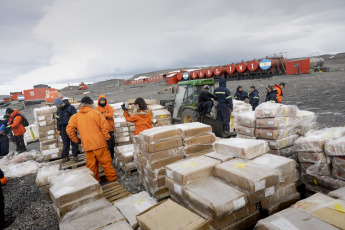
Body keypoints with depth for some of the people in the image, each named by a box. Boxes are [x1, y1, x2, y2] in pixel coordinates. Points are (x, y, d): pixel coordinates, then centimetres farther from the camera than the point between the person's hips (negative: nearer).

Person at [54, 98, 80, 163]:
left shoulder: (70, 107, -8)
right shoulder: (58, 110, 12)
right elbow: (58, 120, 19)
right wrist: (58, 129, 16)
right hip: (63, 128, 5)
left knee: (73, 142, 0)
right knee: (65, 143, 7)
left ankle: (75, 155, 9)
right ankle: (65, 156, 15)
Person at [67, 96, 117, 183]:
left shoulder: (75, 116, 4)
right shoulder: (96, 113, -7)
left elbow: (69, 130, 1)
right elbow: (104, 127, -9)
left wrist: (76, 140, 11)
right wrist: (107, 138, 3)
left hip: (87, 146, 3)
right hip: (99, 143, -3)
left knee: (91, 164, 13)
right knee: (106, 162, 8)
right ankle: (112, 177, 18)